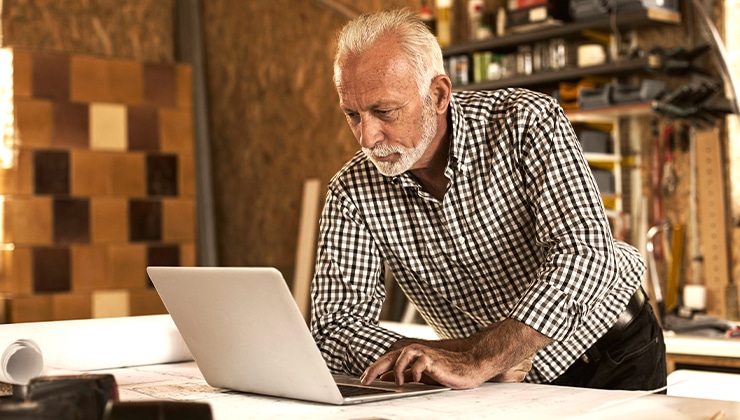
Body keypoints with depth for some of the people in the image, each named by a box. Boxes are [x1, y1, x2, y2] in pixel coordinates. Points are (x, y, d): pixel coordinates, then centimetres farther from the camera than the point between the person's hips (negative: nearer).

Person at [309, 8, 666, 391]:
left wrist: (477, 364, -39)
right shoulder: (351, 194, -10)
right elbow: (335, 328, -11)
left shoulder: (528, 122, -17)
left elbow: (585, 253, -28)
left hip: (614, 358, -2)